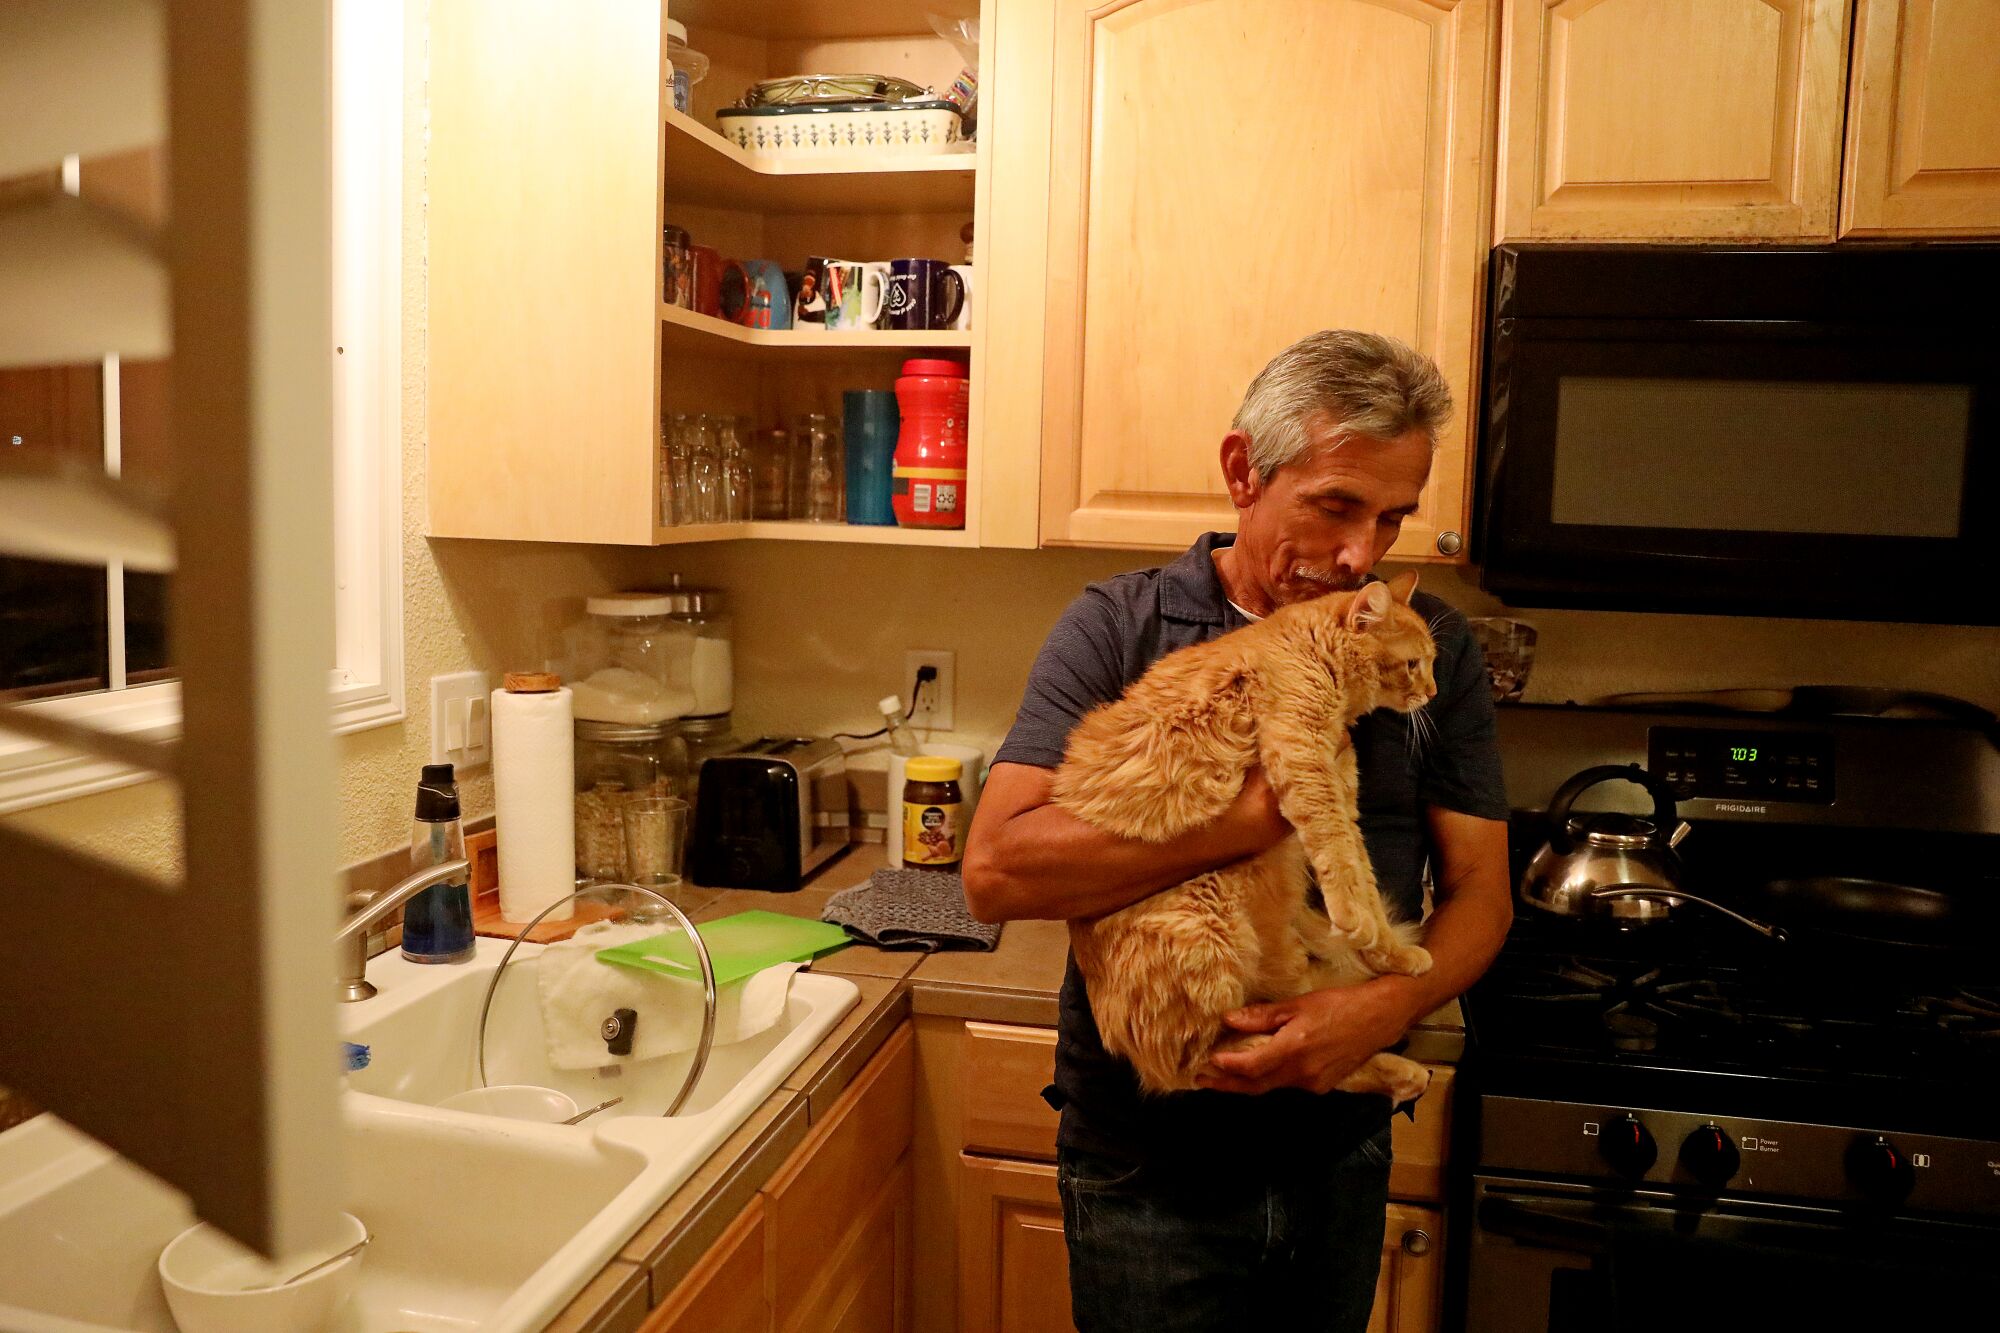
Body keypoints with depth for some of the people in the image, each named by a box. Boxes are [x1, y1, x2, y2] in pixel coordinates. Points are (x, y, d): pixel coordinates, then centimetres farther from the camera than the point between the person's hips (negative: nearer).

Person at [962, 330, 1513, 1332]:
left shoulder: (1430, 647, -2)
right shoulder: (1118, 629, -10)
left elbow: (1478, 889, 0)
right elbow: (996, 871, -20)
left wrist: (1388, 1006, -21)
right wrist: (1262, 812, -25)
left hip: (1338, 1160, 3)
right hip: (1146, 1165, -3)